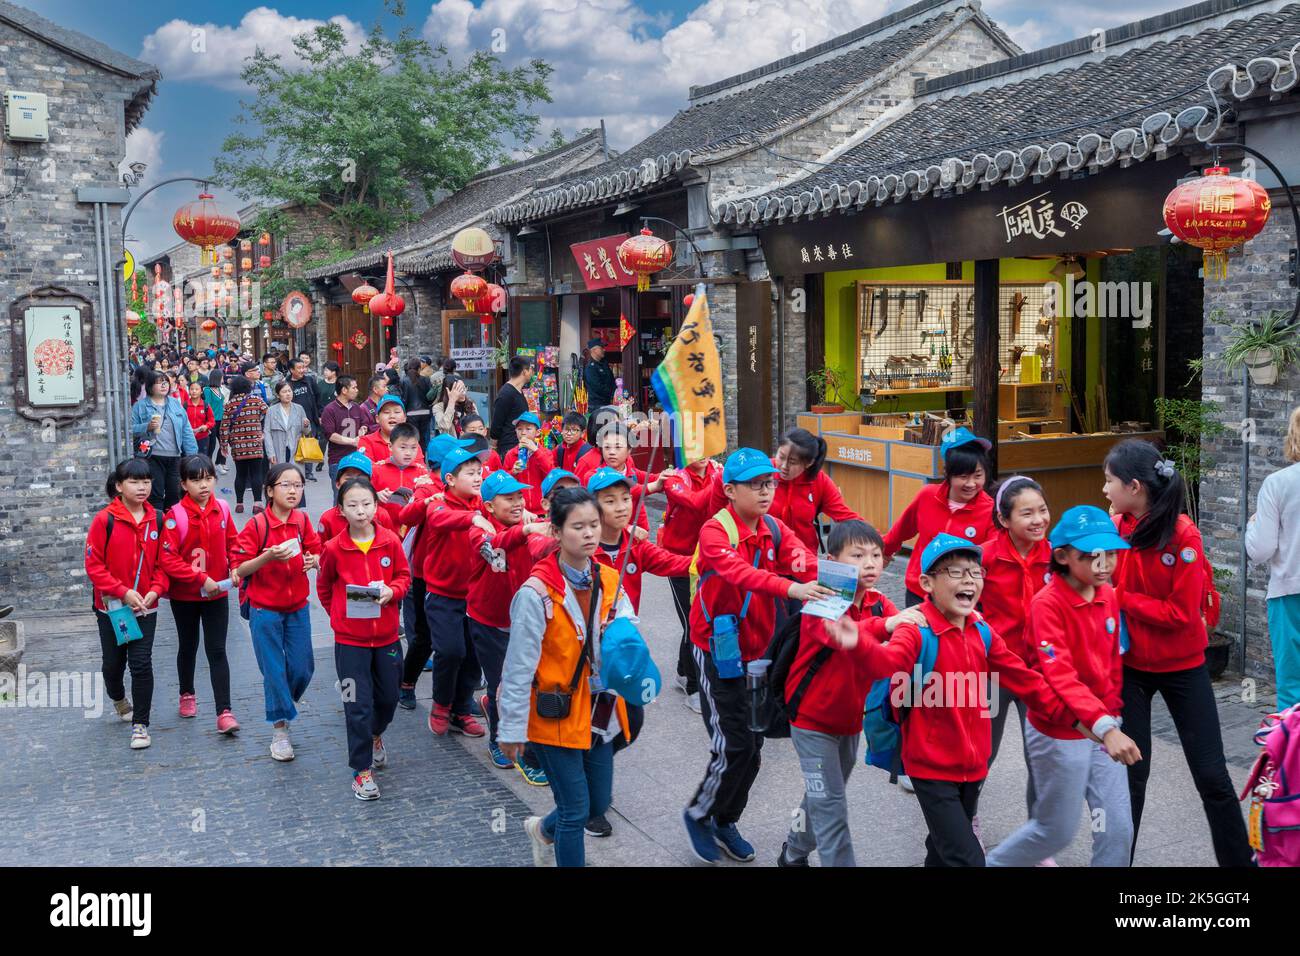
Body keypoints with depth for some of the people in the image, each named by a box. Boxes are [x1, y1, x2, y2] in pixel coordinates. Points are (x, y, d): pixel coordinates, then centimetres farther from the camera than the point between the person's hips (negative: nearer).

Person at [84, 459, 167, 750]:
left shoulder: (157, 520, -2)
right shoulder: (105, 520, -11)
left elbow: (163, 562, 4)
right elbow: (94, 565, -10)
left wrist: (155, 589, -12)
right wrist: (123, 592, -17)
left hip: (146, 606, 1)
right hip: (111, 606, -1)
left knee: (141, 663, -5)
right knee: (113, 662, 14)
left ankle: (140, 724, 6)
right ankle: (118, 699, 45)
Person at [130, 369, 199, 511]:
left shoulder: (176, 404, 12)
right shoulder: (140, 406, 1)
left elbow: (186, 430, 10)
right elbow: (131, 430, -4)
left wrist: (192, 454, 5)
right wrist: (147, 427, -20)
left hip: (175, 457, 4)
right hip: (153, 458, -4)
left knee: (174, 494, 10)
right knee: (156, 495, -3)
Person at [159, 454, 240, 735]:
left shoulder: (222, 508, -5)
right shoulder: (176, 515, -17)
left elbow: (232, 542, 8)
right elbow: (168, 559, -18)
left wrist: (236, 567, -9)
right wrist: (201, 578, -21)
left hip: (217, 593, 2)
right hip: (185, 595, -1)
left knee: (217, 651, -1)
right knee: (188, 647, 18)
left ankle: (224, 712, -3)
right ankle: (187, 695, 41)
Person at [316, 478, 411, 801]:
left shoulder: (390, 541, -6)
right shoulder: (334, 548, -9)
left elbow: (404, 576, 5)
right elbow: (323, 587, 7)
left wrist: (391, 591, -14)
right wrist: (340, 614, 3)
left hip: (387, 636, 3)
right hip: (350, 640, -2)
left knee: (389, 697, 15)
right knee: (358, 706, -1)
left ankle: (375, 734, 47)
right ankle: (362, 769, 12)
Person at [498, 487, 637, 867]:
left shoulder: (609, 581, 0)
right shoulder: (537, 593, -20)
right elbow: (519, 667, -16)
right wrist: (512, 729, -12)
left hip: (598, 713, 6)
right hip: (556, 717, -6)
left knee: (598, 803, 19)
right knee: (576, 809, 1)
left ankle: (545, 830, 48)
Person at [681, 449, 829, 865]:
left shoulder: (775, 530, 2)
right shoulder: (715, 531, -16)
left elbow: (803, 558, -15)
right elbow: (738, 571, -35)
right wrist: (789, 588, -50)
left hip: (757, 650, 6)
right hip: (718, 651, -6)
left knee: (753, 745, 12)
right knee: (733, 746, -8)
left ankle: (726, 821, 33)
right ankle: (698, 814, 18)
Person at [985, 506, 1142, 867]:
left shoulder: (1108, 596, 1)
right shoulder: (1047, 604, -21)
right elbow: (1060, 676, -30)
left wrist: (1113, 712, 9)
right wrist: (1104, 727, -39)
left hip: (1105, 728, 6)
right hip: (1059, 734, -6)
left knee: (1118, 829, 5)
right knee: (1057, 832, 8)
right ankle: (992, 863, 31)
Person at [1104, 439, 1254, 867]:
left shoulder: (1183, 534, -18)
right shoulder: (1114, 528, -6)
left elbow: (1182, 613, -19)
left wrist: (1122, 599, -16)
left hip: (1182, 667, -3)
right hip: (1128, 664, 3)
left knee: (1212, 774, 6)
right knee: (1130, 772, 10)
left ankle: (1239, 858, 23)